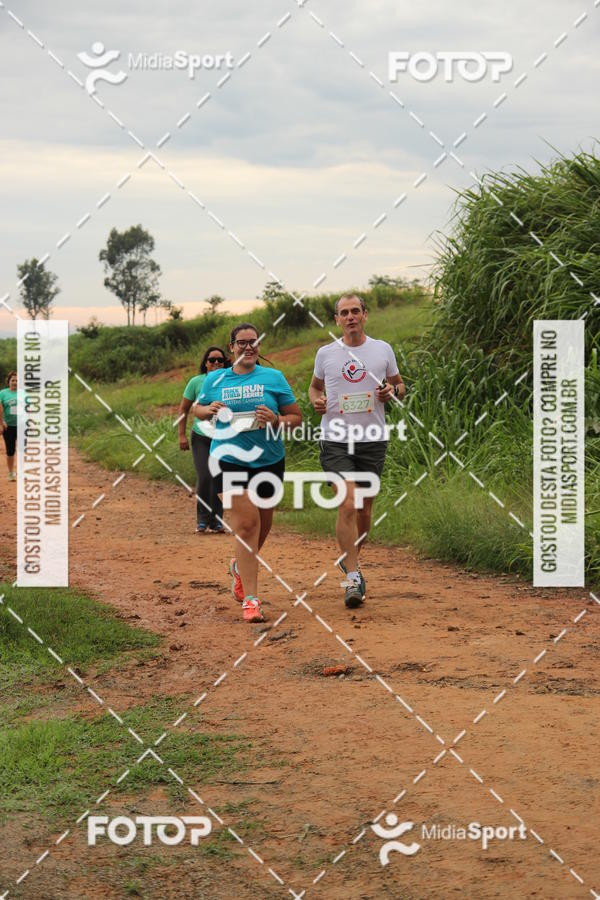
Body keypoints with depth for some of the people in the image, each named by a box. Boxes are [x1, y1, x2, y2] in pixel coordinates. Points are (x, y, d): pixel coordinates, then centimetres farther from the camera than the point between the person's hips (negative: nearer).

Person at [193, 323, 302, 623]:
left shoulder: (274, 378, 4)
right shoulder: (214, 379, 6)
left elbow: (297, 417, 6)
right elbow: (197, 409, 21)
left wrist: (276, 420, -14)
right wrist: (210, 410, -2)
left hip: (269, 460, 2)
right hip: (230, 459, -2)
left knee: (262, 525, 14)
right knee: (246, 523, -14)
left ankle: (240, 567, 47)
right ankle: (250, 599, -11)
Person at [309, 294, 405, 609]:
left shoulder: (382, 350, 6)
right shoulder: (325, 353, 5)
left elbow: (399, 385, 17)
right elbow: (315, 385, 19)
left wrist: (393, 391, -6)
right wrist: (316, 400, -3)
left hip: (372, 440, 2)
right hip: (336, 440, -2)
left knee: (364, 509, 11)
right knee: (347, 504, -16)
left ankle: (351, 558, 36)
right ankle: (352, 577, -13)